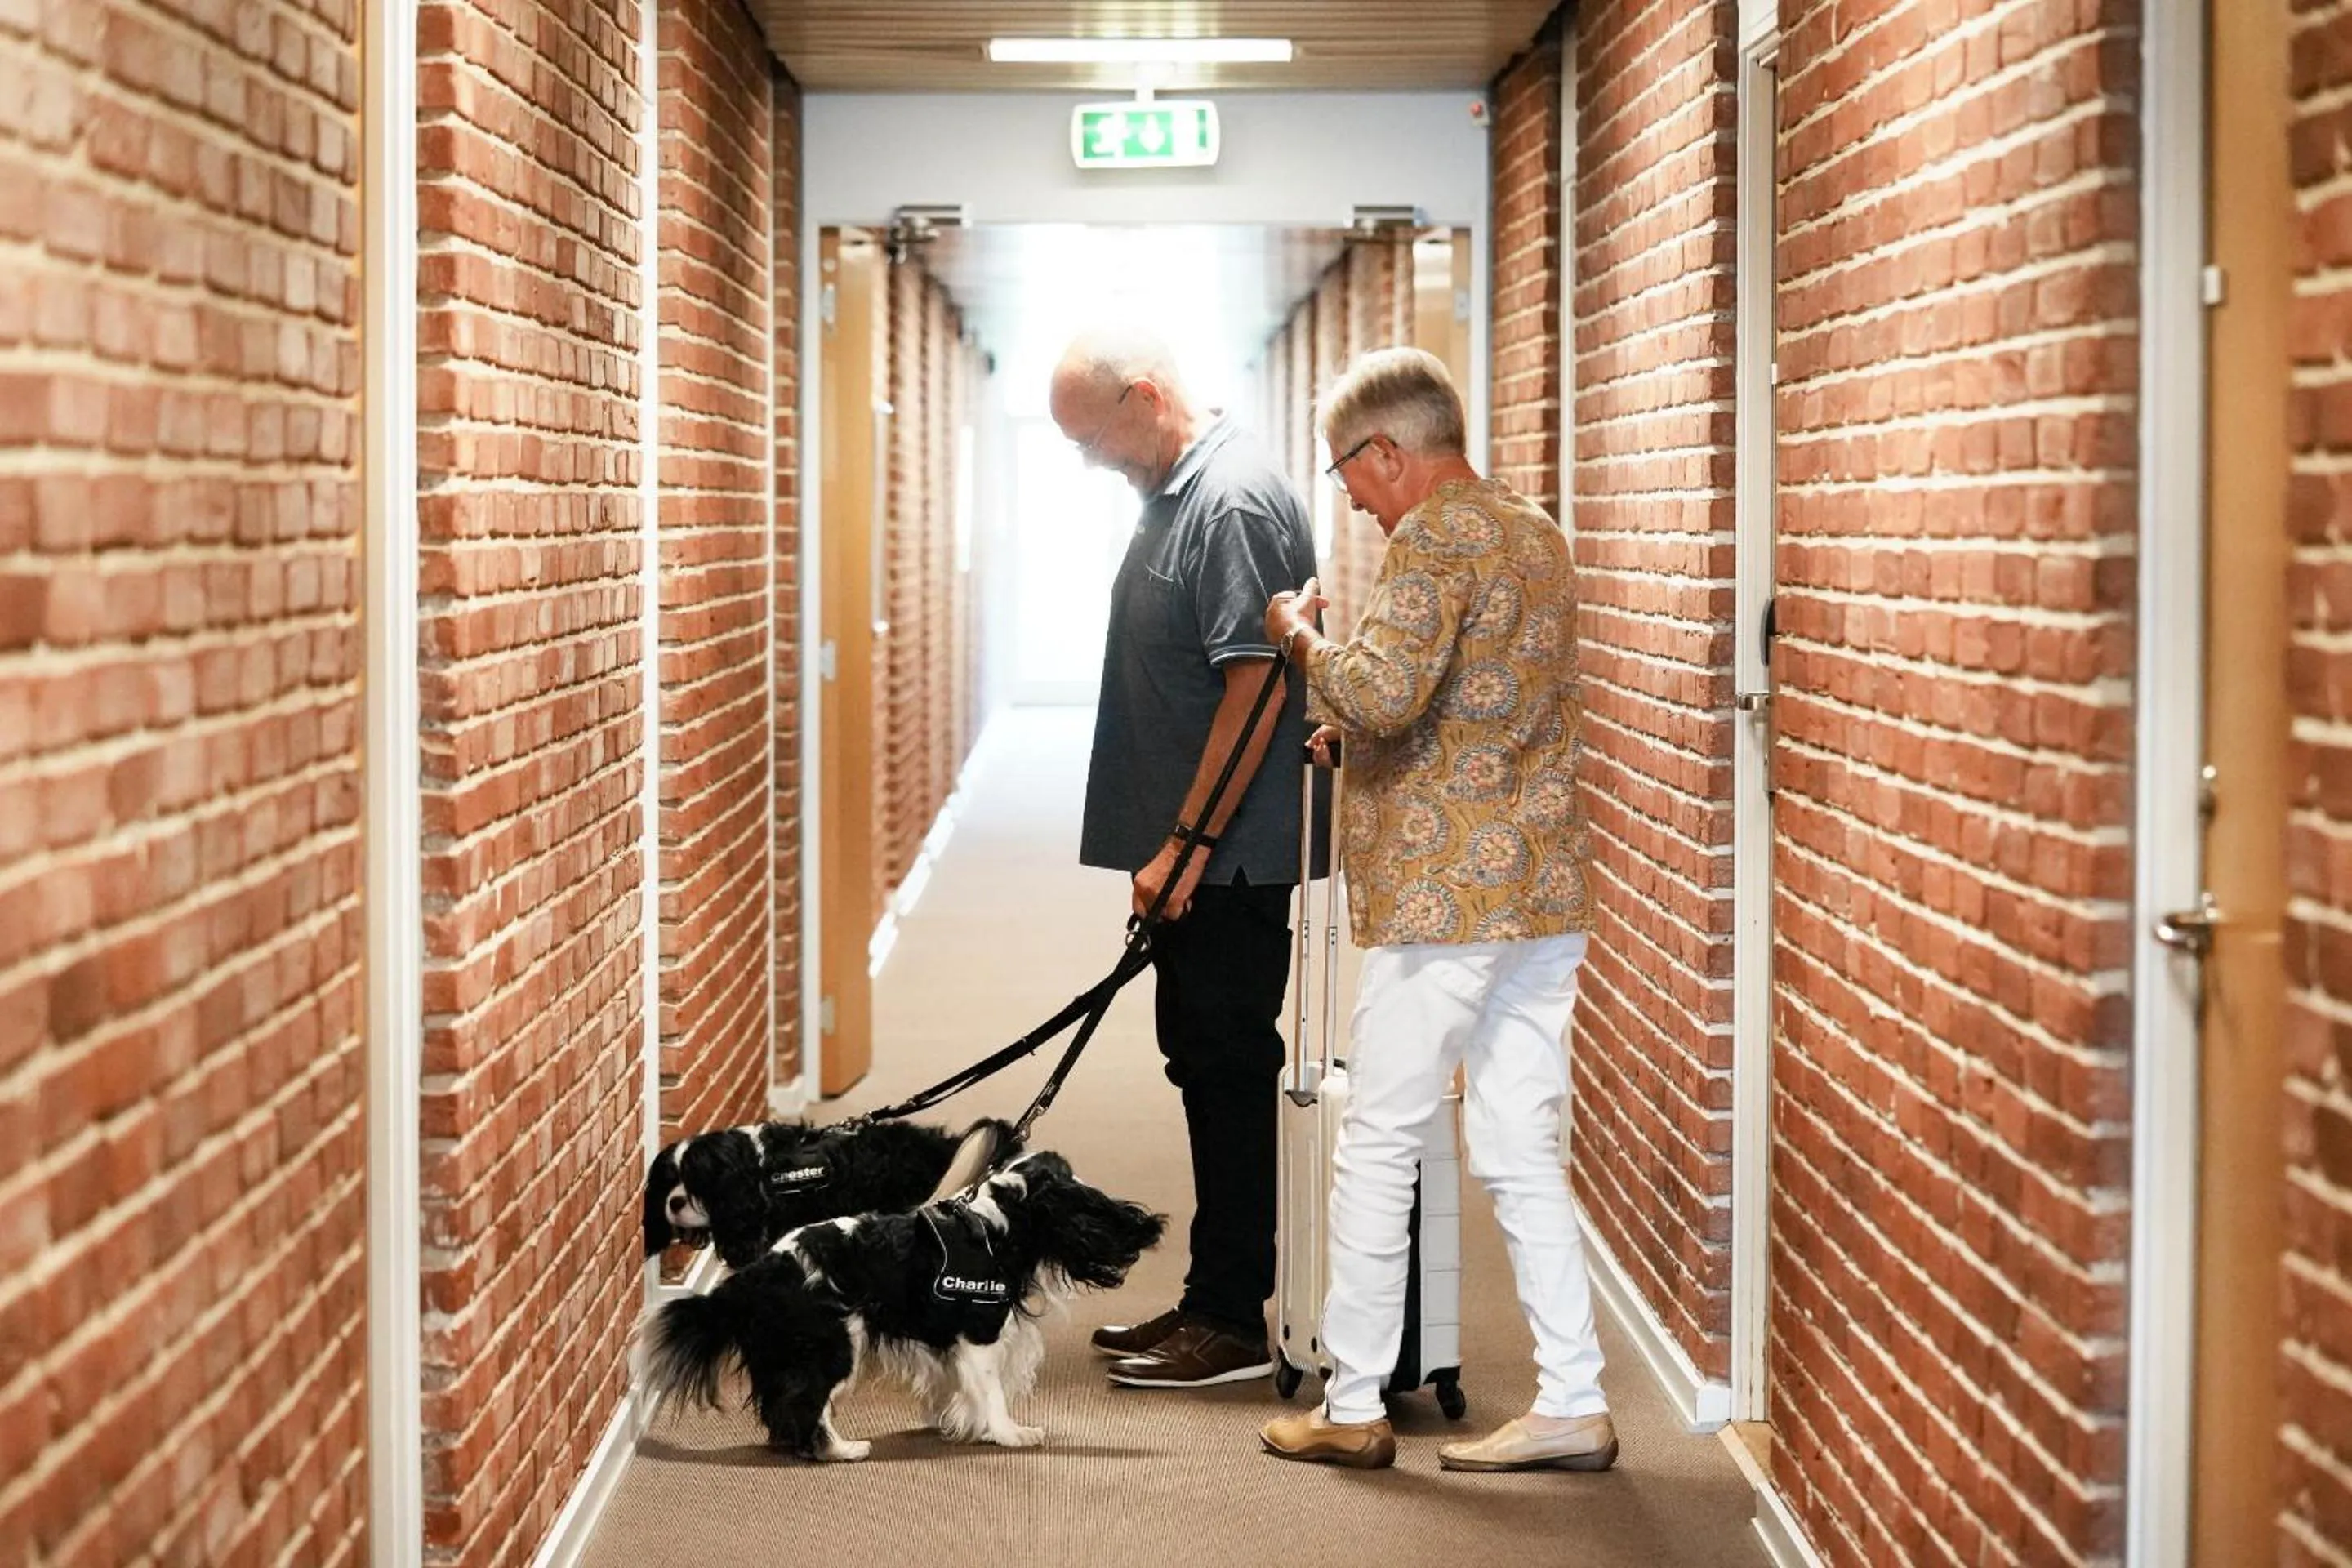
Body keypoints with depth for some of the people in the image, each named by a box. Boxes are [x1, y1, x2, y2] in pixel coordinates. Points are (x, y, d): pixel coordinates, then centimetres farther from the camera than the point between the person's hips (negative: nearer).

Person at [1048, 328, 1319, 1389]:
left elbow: (1257, 688, -22)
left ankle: (1232, 1322, 4)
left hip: (1227, 857, -10)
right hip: (1191, 854, 10)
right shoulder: (1175, 491, 14)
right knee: (1207, 1068, 14)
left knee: (1228, 1071, -4)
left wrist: (1187, 844, -21)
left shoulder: (1235, 502, -17)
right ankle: (1212, 1304, 22)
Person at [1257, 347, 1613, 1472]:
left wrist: (1301, 636, -7)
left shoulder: (1432, 537, -12)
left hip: (1443, 894, -9)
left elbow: (1382, 693, -24)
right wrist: (1351, 734, 19)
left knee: (1376, 1148, 1)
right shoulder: (1535, 534, 17)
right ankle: (1573, 1407, 9)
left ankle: (1352, 1408, 8)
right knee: (1520, 1153, 10)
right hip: (1544, 889, 9)